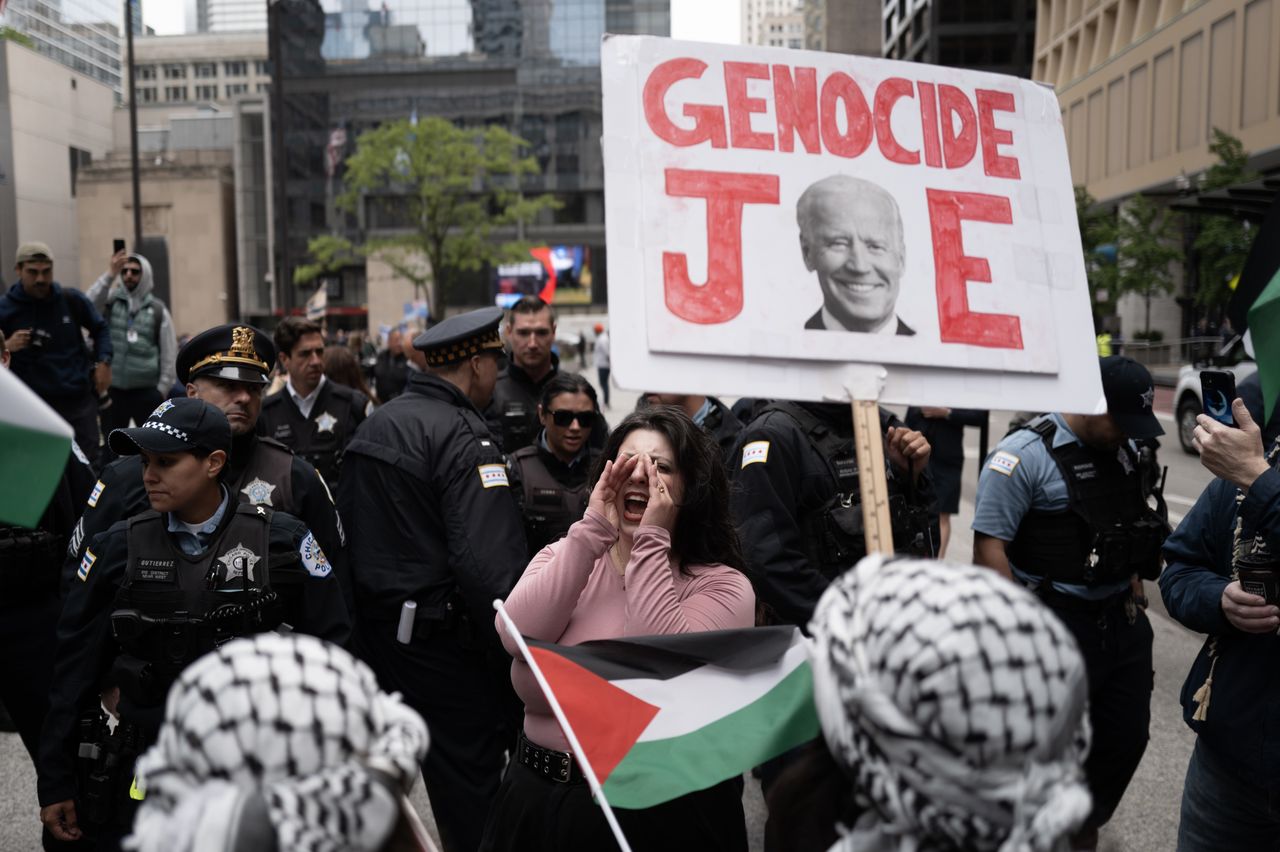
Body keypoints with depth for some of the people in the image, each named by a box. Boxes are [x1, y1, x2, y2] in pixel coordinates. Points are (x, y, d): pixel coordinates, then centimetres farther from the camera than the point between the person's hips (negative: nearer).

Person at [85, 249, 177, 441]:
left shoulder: (158, 310, 4)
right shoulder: (110, 301, 5)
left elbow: (169, 353, 2)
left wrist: (162, 389, -3)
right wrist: (109, 274, -24)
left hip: (147, 391, -1)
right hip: (112, 389, 1)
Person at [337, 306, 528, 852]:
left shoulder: (372, 426, 9)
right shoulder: (464, 438, -17)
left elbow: (346, 534, 13)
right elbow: (489, 563, -27)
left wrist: (365, 616, 19)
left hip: (374, 631, 8)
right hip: (441, 641, -8)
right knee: (470, 790, 4)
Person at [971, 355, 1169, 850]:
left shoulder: (1125, 450, 7)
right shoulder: (1024, 456, -17)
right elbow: (988, 548, -19)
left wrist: (1134, 586, 14)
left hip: (1124, 621, 7)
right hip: (1058, 628, -7)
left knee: (1127, 737, 17)